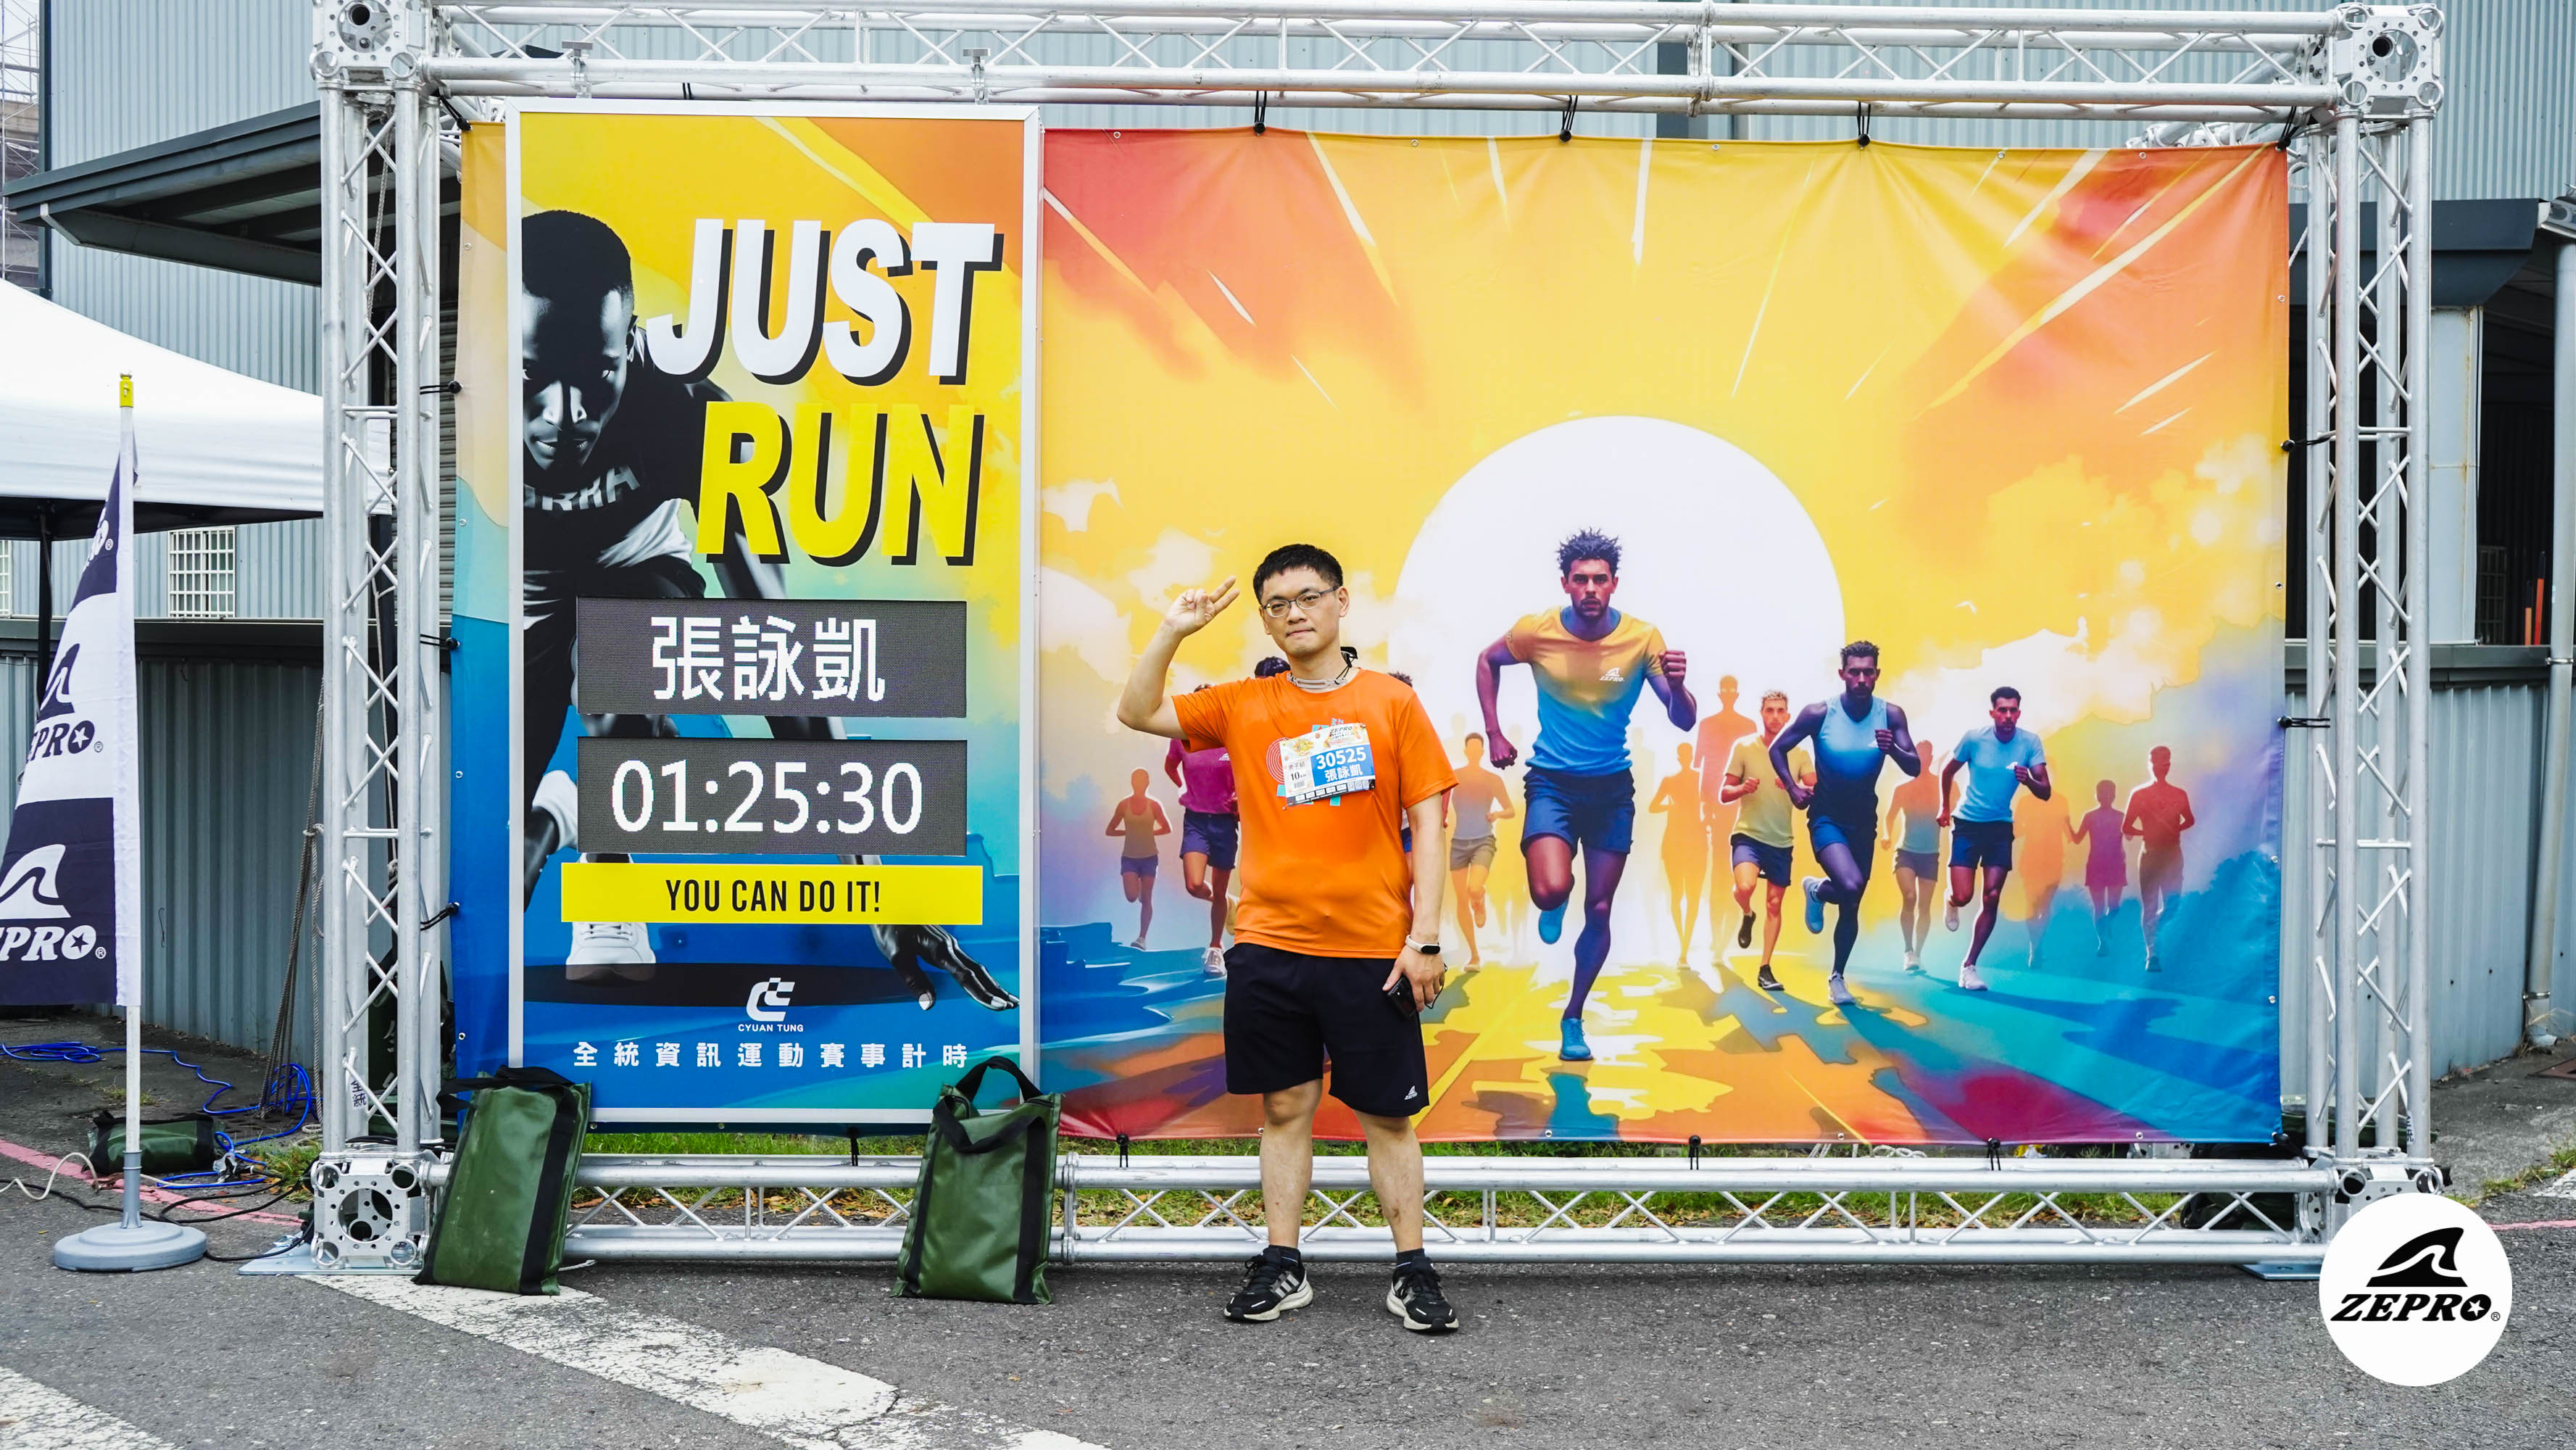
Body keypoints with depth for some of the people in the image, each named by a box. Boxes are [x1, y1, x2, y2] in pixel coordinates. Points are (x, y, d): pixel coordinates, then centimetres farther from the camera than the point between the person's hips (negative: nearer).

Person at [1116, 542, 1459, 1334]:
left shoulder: (1392, 702, 1)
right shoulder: (1244, 705, 7)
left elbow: (1428, 824, -1)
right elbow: (1137, 712, 6)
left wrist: (1424, 938, -7)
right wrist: (1172, 631, -7)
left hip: (1371, 950, -2)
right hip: (1268, 945, 2)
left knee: (1387, 1114, 5)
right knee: (1285, 1107, 9)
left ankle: (1412, 1271, 15)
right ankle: (1283, 1268, 19)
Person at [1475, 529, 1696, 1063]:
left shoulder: (1643, 637, -11)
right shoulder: (1536, 631, -11)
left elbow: (1684, 722, -10)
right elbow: (1487, 662, 10)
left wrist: (1676, 686, -33)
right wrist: (1494, 734, 3)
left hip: (1612, 787, 2)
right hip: (1552, 782, -1)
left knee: (1599, 910, 7)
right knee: (1551, 890, -24)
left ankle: (1573, 1018, 27)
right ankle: (1554, 908, 17)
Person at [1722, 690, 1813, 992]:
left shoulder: (1800, 753, 2)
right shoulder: (1744, 747, -3)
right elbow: (1724, 794, -1)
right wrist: (1743, 789, -23)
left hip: (1782, 840, 3)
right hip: (1748, 834, -3)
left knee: (1774, 904, 6)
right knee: (1745, 886, -28)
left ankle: (1765, 970, 16)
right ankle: (1746, 916, 8)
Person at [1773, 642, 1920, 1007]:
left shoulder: (1890, 715, -10)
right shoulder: (1820, 713, -16)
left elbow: (1915, 768, -11)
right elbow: (1778, 748, -4)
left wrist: (1893, 750, -31)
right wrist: (1793, 788, -14)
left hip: (1863, 818, 3)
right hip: (1826, 816, -3)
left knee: (1852, 906, 11)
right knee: (1851, 886, -27)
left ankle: (1837, 977, 30)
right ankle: (1816, 890, 8)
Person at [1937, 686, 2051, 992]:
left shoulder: (2030, 742, -9)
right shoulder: (1974, 738, -12)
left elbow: (2045, 792, -12)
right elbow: (1948, 772, 6)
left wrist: (2028, 781, -33)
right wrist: (1945, 808, 12)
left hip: (2001, 827, 2)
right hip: (1968, 824, -2)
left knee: (1992, 898, -4)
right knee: (1963, 896, -10)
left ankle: (1969, 966, 7)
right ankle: (1951, 903, 30)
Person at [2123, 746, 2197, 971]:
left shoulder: (2179, 795, 6)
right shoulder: (2139, 794, 0)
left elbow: (2190, 820, 21)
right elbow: (2126, 828, 2)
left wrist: (2175, 829, 3)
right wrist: (2146, 833, -11)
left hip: (2173, 853, 2)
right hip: (2150, 854, -2)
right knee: (2149, 905, -2)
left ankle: (2148, 927, 25)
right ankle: (2151, 955, 2)